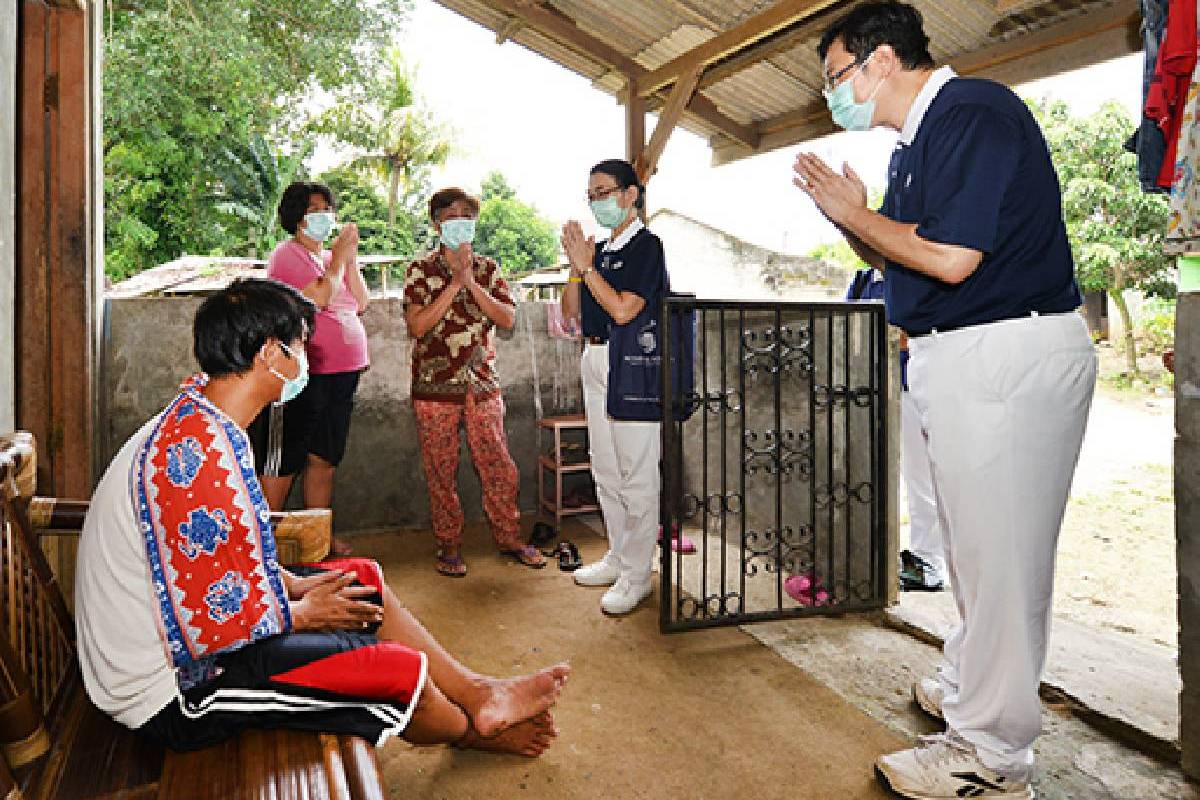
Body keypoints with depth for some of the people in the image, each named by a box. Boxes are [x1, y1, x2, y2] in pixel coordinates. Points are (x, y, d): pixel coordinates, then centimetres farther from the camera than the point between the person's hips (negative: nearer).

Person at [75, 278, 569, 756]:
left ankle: (479, 693, 20)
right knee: (403, 672, -13)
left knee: (362, 577, 13)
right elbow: (218, 623, -29)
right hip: (173, 690, -11)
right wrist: (301, 613, -11)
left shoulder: (192, 416, 3)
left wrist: (291, 583, 2)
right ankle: (474, 729, 21)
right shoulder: (206, 453, -30)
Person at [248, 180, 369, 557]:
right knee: (282, 463, -1)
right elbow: (317, 298, -20)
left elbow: (361, 302, 9)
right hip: (304, 374, -7)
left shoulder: (332, 257, 17)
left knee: (324, 459, 13)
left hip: (342, 374, 8)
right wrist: (339, 257, -9)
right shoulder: (288, 255, -6)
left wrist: (350, 258, 0)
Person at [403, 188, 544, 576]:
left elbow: (508, 319, -4)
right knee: (441, 471, 6)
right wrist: (455, 283, -15)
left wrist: (471, 283, -13)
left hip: (482, 382, 2)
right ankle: (449, 544, 20)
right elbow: (417, 325, -12)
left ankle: (509, 537, 21)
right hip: (435, 385, -2)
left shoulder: (488, 269, 8)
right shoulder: (421, 270, 0)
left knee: (499, 466, 5)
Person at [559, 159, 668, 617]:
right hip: (594, 361, 9)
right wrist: (577, 264, 1)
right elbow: (570, 311, 13)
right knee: (605, 470, 15)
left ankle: (636, 575, 6)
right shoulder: (600, 250, 14)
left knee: (637, 474, -3)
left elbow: (623, 310, -21)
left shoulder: (646, 246, -8)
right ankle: (619, 557, 28)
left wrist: (586, 266, -12)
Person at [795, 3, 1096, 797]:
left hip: (1008, 352, -10)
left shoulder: (972, 110, -13)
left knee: (998, 549, -3)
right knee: (978, 541, 19)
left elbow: (950, 258, -22)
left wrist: (855, 213, -8)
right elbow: (905, 263, 20)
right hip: (961, 356, 10)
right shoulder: (917, 143, 17)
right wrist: (851, 216, 6)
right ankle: (973, 683, 37)